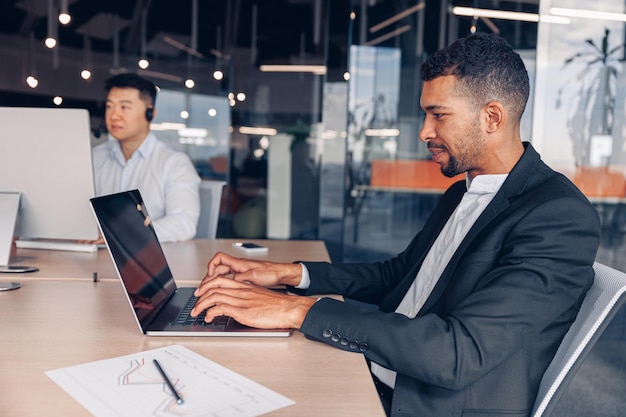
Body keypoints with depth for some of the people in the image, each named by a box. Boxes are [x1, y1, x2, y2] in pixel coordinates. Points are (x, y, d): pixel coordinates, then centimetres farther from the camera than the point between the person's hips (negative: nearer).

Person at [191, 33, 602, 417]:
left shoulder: (560, 216, -19)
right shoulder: (460, 194, 10)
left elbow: (459, 353, -28)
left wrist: (298, 310, -27)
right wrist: (288, 273, 3)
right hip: (371, 382, 7)